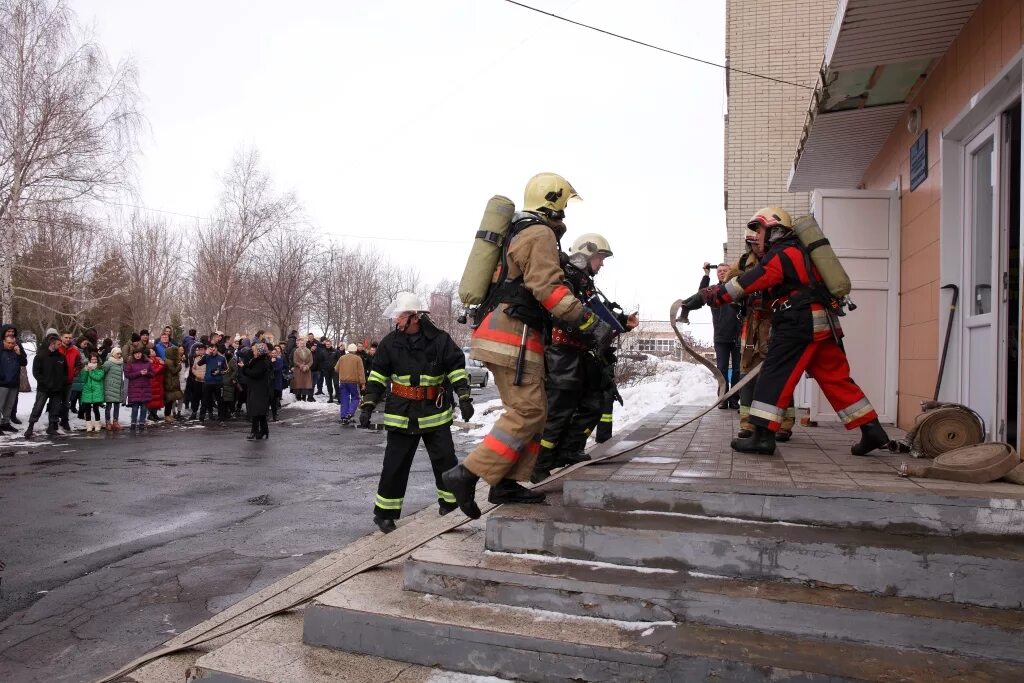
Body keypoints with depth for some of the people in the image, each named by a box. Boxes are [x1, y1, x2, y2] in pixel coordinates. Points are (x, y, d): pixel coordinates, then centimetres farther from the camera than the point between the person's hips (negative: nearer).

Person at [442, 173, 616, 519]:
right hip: (513, 334, -10)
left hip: (500, 334, 10)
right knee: (528, 412, -11)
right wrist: (591, 323, -19)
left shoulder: (518, 232, 25)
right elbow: (548, 288, -18)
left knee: (534, 411, 12)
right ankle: (466, 475, -15)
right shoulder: (540, 233, -7)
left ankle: (505, 484, 10)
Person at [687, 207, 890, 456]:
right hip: (825, 323, 9)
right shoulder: (799, 251, 24)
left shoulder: (780, 255, -6)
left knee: (775, 376, -8)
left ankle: (763, 436, -11)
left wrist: (706, 296, -10)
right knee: (837, 379, 13)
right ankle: (872, 430, 15)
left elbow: (745, 284, -13)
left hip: (801, 324, -9)